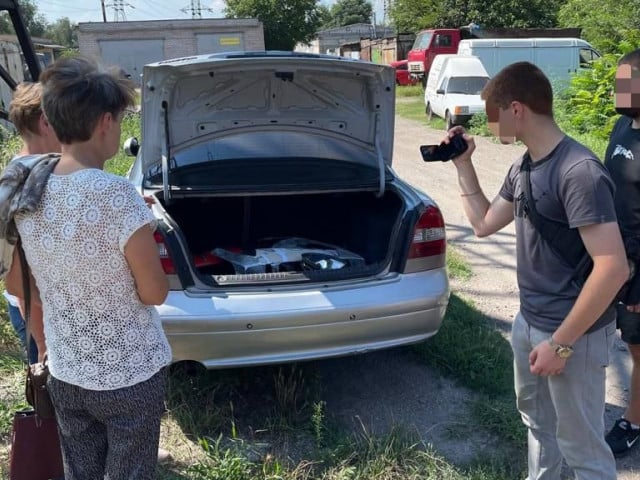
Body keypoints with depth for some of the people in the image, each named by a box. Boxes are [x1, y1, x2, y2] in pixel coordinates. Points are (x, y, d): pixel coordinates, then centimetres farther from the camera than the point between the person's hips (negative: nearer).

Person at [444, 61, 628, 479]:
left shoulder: (579, 172, -24)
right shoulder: (522, 168, 4)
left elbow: (613, 268, -27)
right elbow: (484, 224, 16)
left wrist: (561, 343, -23)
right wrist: (463, 164, 9)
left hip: (574, 332, -9)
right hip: (529, 320, 9)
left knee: (580, 444, 7)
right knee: (535, 415, 26)